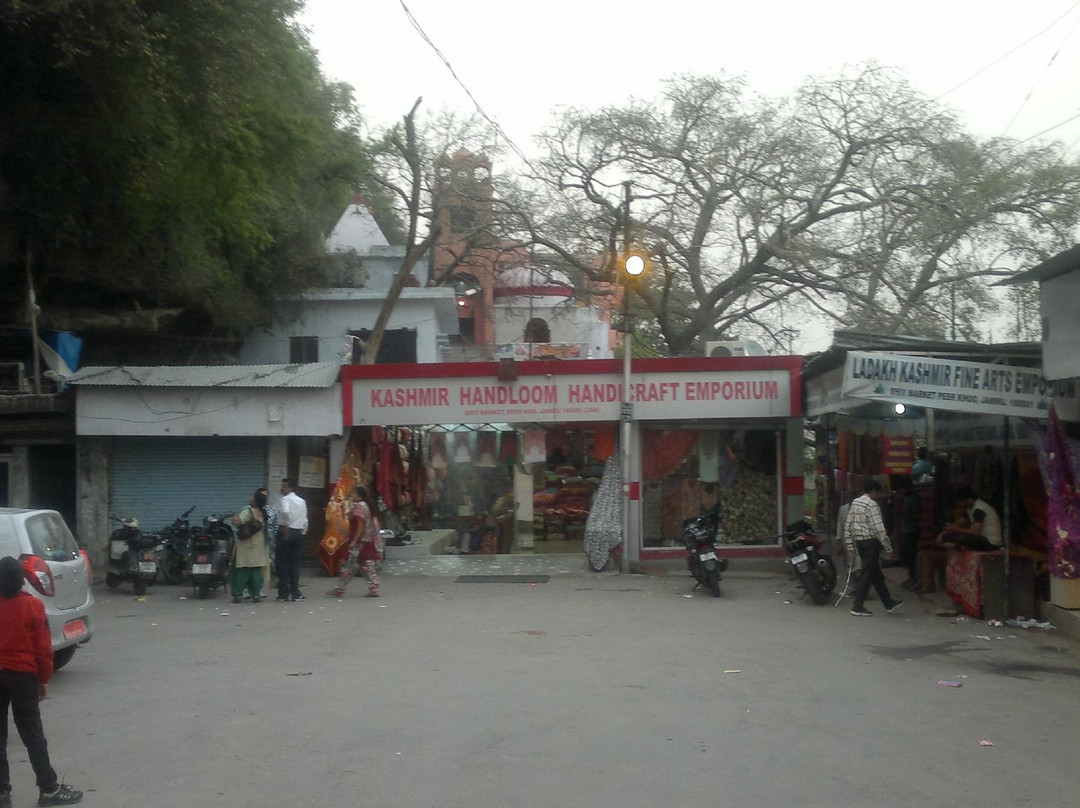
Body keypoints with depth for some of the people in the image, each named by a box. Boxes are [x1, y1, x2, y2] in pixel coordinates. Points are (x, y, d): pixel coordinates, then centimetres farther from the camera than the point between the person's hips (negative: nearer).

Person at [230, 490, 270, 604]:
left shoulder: (248, 511, -15)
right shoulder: (263, 513, 5)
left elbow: (238, 522, -28)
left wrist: (235, 517, -8)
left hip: (245, 545, -5)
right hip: (259, 546, 5)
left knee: (241, 570, 1)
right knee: (256, 570, 8)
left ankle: (238, 595, 1)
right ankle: (256, 594, 5)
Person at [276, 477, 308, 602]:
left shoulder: (285, 499, -8)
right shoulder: (302, 501, 12)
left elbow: (286, 512, -30)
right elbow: (305, 520, 12)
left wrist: (286, 526, -20)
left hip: (287, 532, -6)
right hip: (298, 532, 6)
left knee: (282, 563, 2)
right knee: (295, 562, 11)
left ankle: (284, 593, 3)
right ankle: (295, 592, 10)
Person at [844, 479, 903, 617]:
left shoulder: (855, 502, 11)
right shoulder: (872, 505, -15)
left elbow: (848, 525, 13)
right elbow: (879, 528, -19)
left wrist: (850, 544, 17)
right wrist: (888, 546, -12)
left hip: (859, 542, 9)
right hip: (871, 542, -9)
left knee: (876, 574, 15)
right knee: (867, 574, -3)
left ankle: (889, 603, 24)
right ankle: (857, 607, -2)